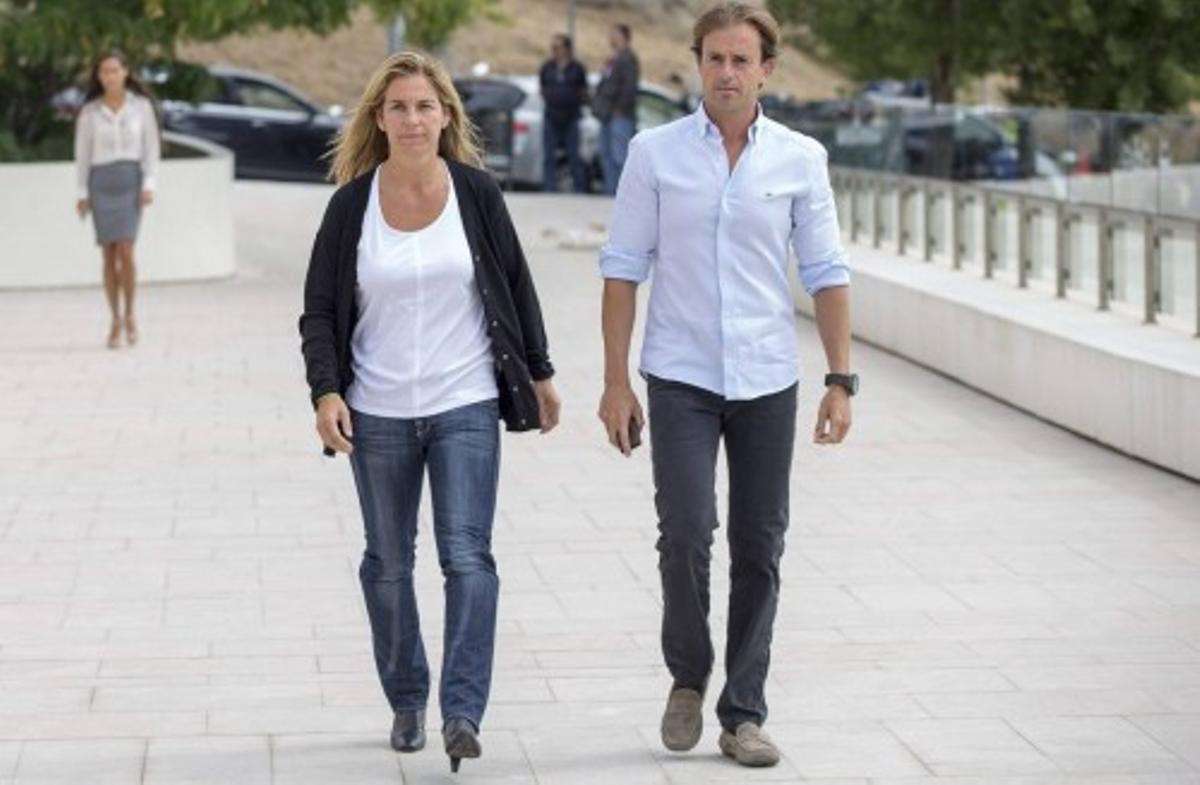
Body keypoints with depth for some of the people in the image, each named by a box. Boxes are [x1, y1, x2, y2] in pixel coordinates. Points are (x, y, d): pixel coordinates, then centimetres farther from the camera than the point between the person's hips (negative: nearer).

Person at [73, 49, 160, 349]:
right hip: (101, 183, 1)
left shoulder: (141, 105, 1)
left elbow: (151, 146, 2)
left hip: (130, 181, -1)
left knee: (125, 252, -15)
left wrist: (149, 184, -8)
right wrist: (82, 194, 1)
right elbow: (82, 153, 6)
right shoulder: (89, 111, 3)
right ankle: (115, 321, 11)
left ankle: (129, 315, 3)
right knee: (109, 256, 0)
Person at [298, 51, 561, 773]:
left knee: (467, 555, -12)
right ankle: (406, 702, 24)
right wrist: (326, 392, -12)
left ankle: (463, 713, -15)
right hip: (378, 414, 1)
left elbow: (516, 286, 8)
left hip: (466, 407, -1)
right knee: (389, 564, 10)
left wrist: (540, 374, 12)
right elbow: (320, 309, 1)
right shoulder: (352, 204, -3)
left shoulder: (477, 193, -2)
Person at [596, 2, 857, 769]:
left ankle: (744, 714, 13)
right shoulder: (656, 153, -1)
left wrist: (842, 380, -1)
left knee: (759, 550, 4)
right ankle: (688, 676, 13)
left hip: (767, 380, 2)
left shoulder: (802, 159, 1)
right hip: (681, 379, -2)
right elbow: (624, 267, 0)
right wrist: (616, 382, -4)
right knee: (686, 535, -12)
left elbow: (826, 273, 5)